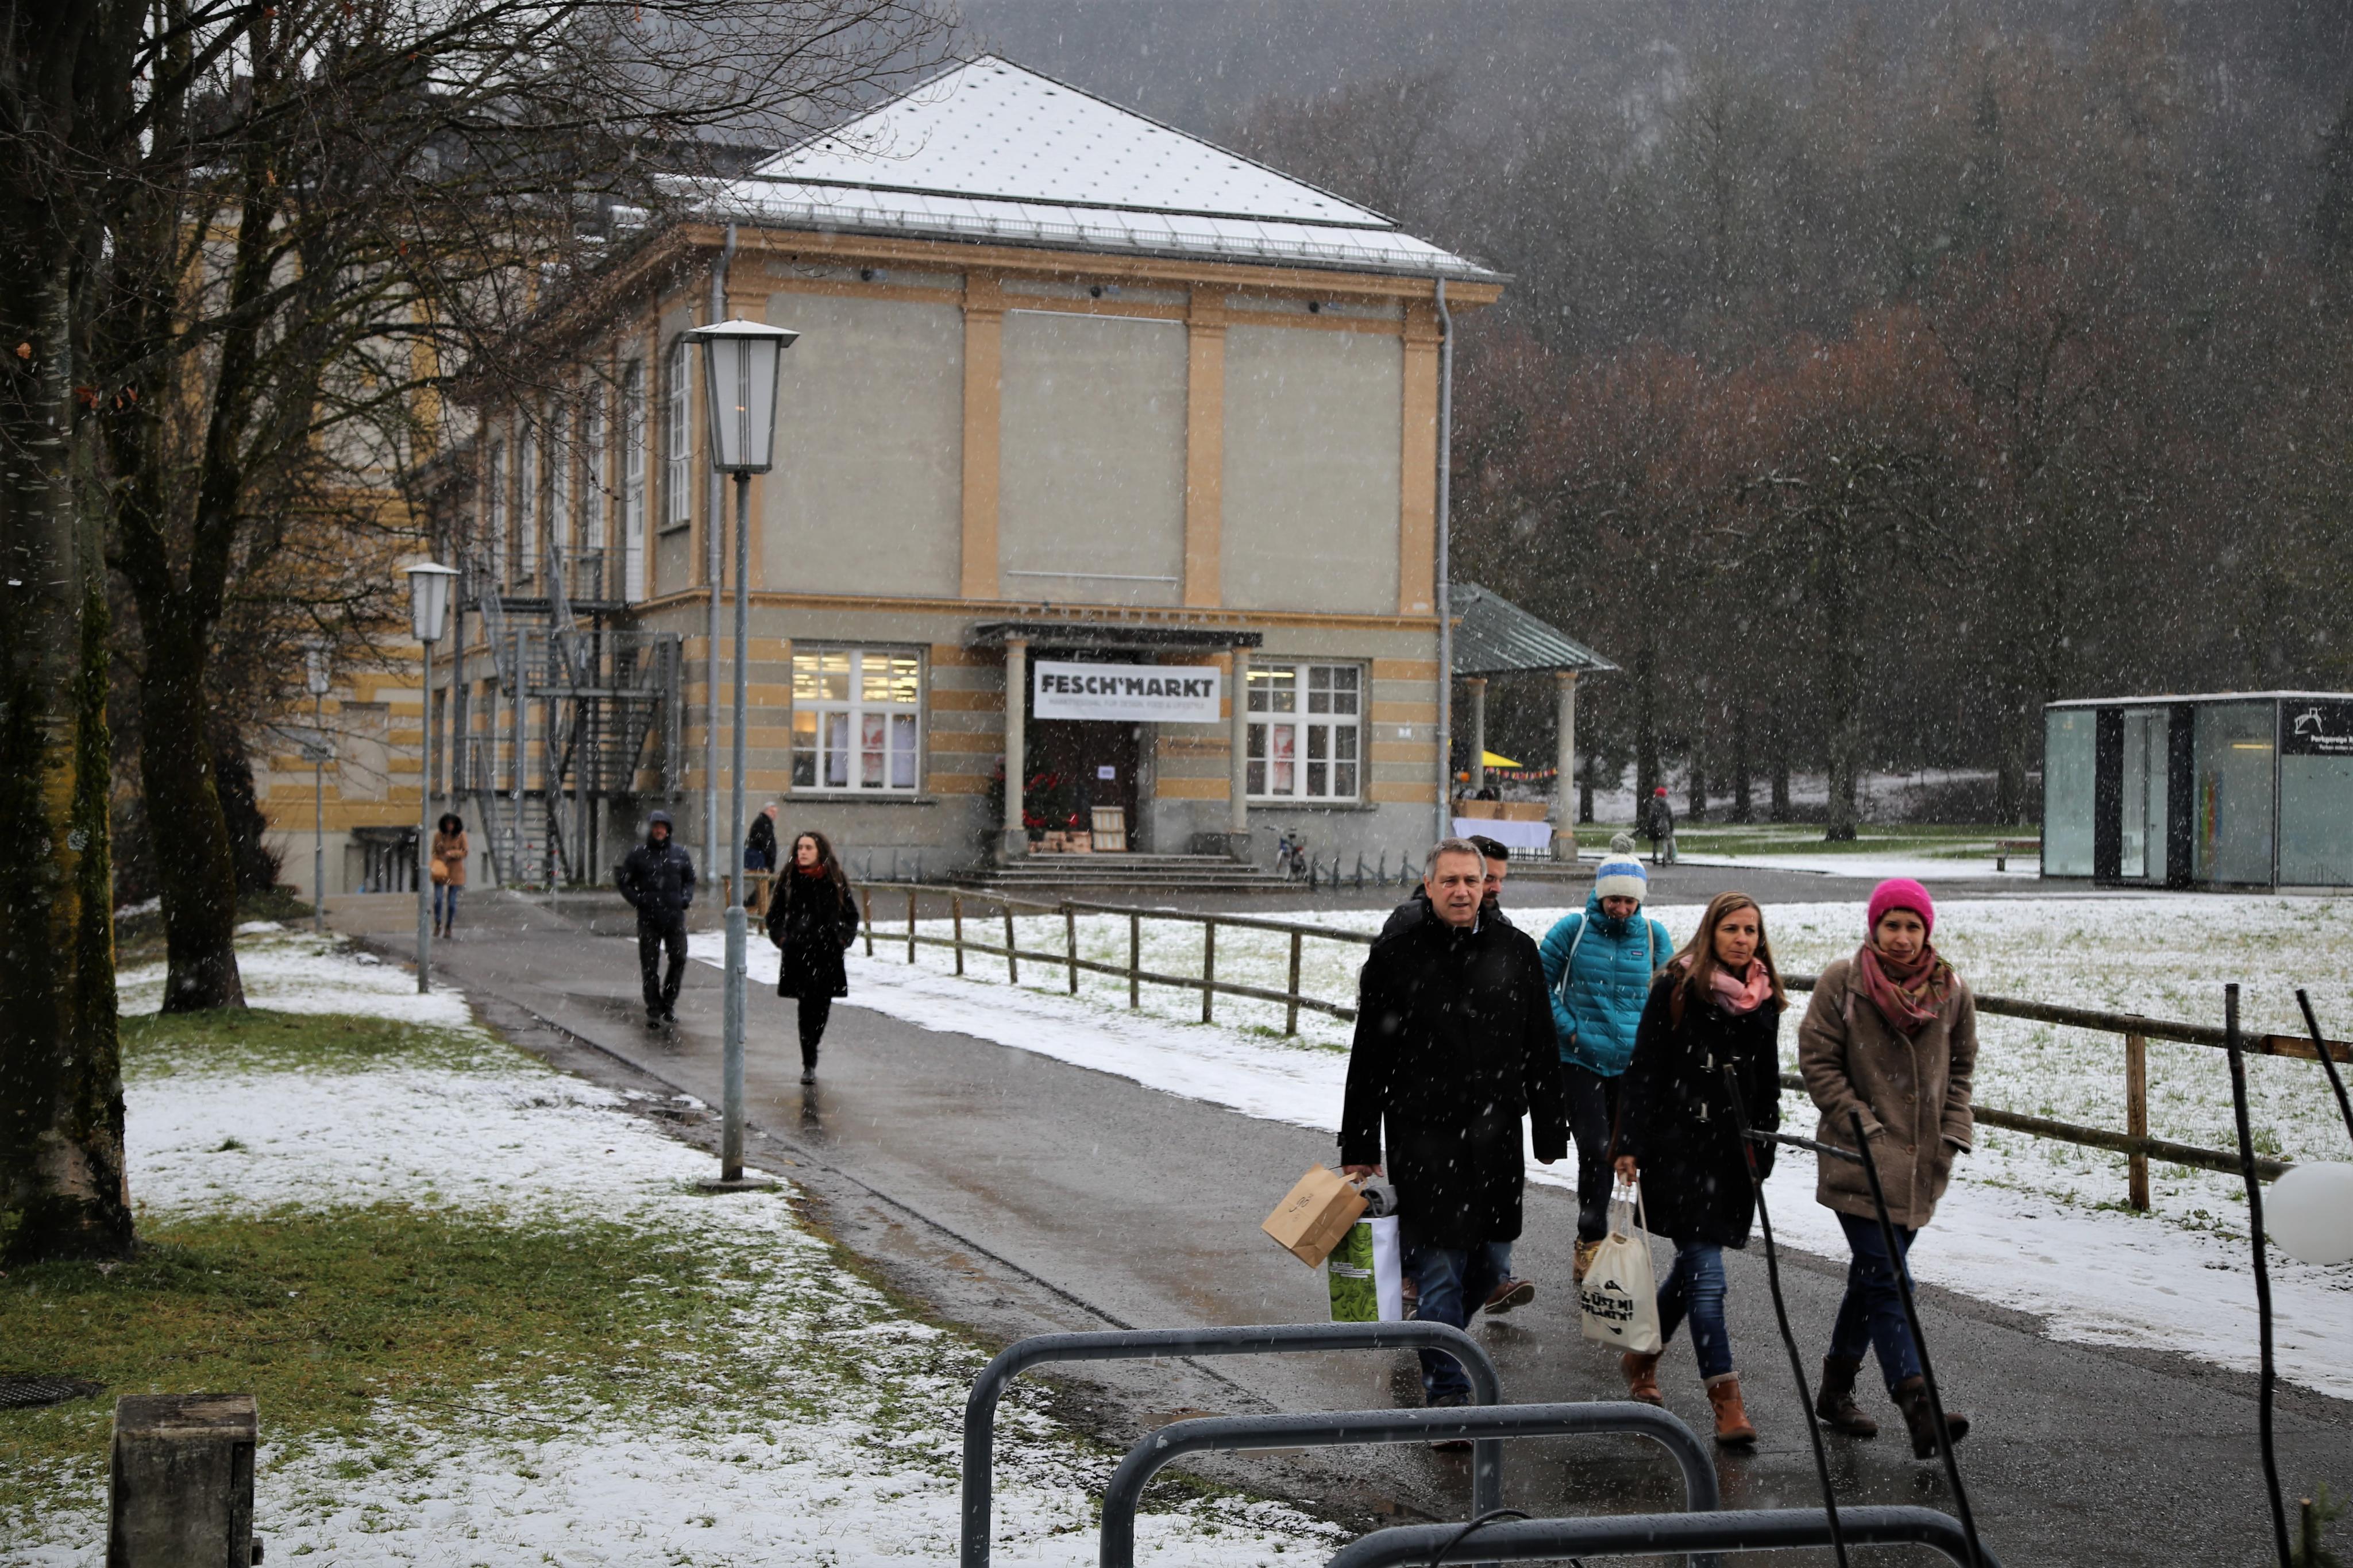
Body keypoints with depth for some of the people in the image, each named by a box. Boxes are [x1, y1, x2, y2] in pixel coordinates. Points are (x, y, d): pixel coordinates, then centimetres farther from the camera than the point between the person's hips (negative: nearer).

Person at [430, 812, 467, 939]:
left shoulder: (461, 835, -4)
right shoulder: (438, 835, -1)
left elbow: (465, 852, -1)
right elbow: (434, 852, 6)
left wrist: (452, 853, -18)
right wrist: (437, 863, -11)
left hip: (455, 872, -1)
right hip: (440, 871, 1)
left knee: (452, 901, 3)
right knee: (438, 899, -9)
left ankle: (449, 928, 16)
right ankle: (438, 925, 10)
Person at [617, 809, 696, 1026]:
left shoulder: (680, 853, 8)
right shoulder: (638, 855, 2)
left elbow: (690, 879, 20)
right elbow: (624, 882, 7)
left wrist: (686, 898, 2)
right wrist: (637, 900, -7)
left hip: (675, 916, 2)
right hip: (648, 917, -2)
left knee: (679, 960, 1)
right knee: (649, 965, -1)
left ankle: (669, 1003, 19)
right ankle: (653, 1010, 4)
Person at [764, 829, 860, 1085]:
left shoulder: (835, 880, 4)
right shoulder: (789, 880, 4)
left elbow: (852, 915, 14)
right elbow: (774, 915, 13)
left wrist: (843, 940, 1)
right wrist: (782, 939, 0)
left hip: (828, 954, 1)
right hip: (797, 954, -1)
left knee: (822, 1006, 3)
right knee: (807, 1005, -7)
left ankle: (811, 1053, 23)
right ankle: (809, 1064, -4)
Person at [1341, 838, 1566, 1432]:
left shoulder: (1516, 952, 6)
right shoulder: (1396, 955, -2)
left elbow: (1541, 1050, 11)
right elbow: (1367, 1060, 0)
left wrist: (1550, 1133, 8)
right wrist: (1359, 1150, -2)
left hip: (1496, 1138, 4)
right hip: (1422, 1137, -3)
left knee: (1491, 1266, 11)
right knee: (1438, 1268, -4)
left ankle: (1434, 1344, 38)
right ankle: (1446, 1394, 4)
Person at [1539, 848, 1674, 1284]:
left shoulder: (1653, 936, 4)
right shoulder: (1573, 930, -4)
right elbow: (1540, 984, 2)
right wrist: (1569, 1029, -6)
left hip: (1634, 1064, 3)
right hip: (1580, 1060, -3)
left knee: (1620, 1149, 10)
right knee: (1595, 1151, -12)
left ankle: (1590, 1244, 24)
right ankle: (1592, 1243, -1)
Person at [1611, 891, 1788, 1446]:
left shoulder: (1764, 999, 10)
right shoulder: (1676, 988, -7)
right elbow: (1644, 1070, -7)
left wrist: (1764, 1153, 15)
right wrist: (1631, 1145, -11)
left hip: (1734, 1152, 6)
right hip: (1678, 1146, -6)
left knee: (1693, 1269, 13)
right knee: (1706, 1275, -10)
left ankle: (1641, 1357, 36)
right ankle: (1728, 1405, -10)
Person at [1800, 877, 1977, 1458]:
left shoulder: (1951, 991, 6)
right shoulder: (1842, 983, -6)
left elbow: (1961, 1066, 17)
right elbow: (1817, 1060, -5)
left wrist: (1952, 1133, 5)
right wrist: (1859, 1124, -12)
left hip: (1921, 1164, 5)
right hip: (1860, 1161, -5)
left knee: (1871, 1276, 15)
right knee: (1886, 1281, -13)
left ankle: (1837, 1387, 30)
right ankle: (1918, 1407, -20)